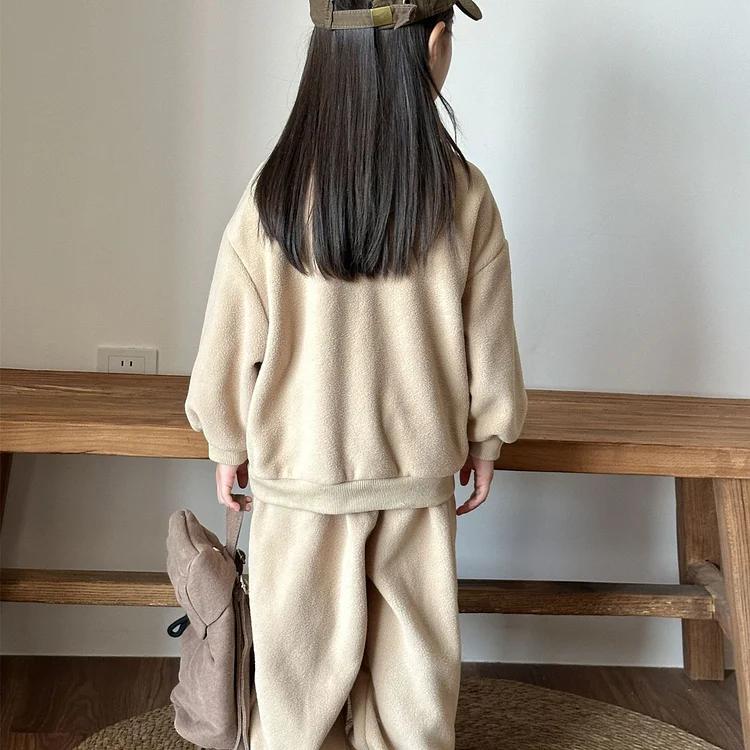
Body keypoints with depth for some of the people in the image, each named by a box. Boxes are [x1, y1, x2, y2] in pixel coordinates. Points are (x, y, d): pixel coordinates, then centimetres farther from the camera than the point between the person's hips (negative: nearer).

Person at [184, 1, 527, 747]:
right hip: (421, 470, 1)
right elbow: (490, 346, -4)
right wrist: (486, 439, 12)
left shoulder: (273, 196, -14)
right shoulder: (464, 195, -12)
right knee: (413, 653, 18)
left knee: (305, 655, 16)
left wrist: (228, 445, 9)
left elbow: (230, 346, -7)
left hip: (302, 471, 0)